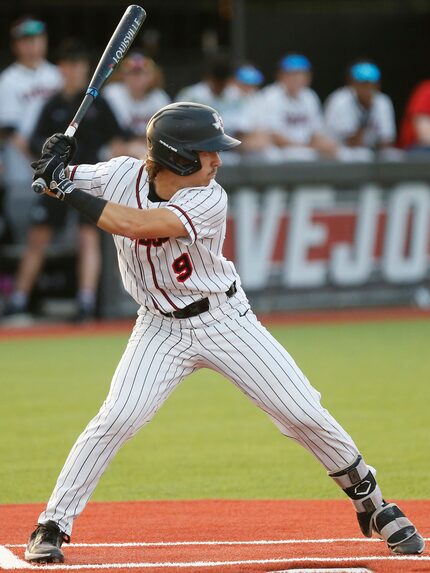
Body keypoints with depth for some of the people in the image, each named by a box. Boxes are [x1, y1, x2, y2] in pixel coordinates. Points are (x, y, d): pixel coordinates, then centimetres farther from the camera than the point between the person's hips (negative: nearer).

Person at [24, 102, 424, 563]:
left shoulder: (209, 201, -23)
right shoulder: (122, 175, -12)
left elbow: (134, 224, -36)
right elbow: (52, 183, -3)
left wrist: (67, 191, -36)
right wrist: (54, 168, -26)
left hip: (225, 322, -1)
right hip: (161, 330, 1)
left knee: (305, 414, -4)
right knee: (116, 420, -16)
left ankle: (370, 502, 17)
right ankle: (52, 525, -4)